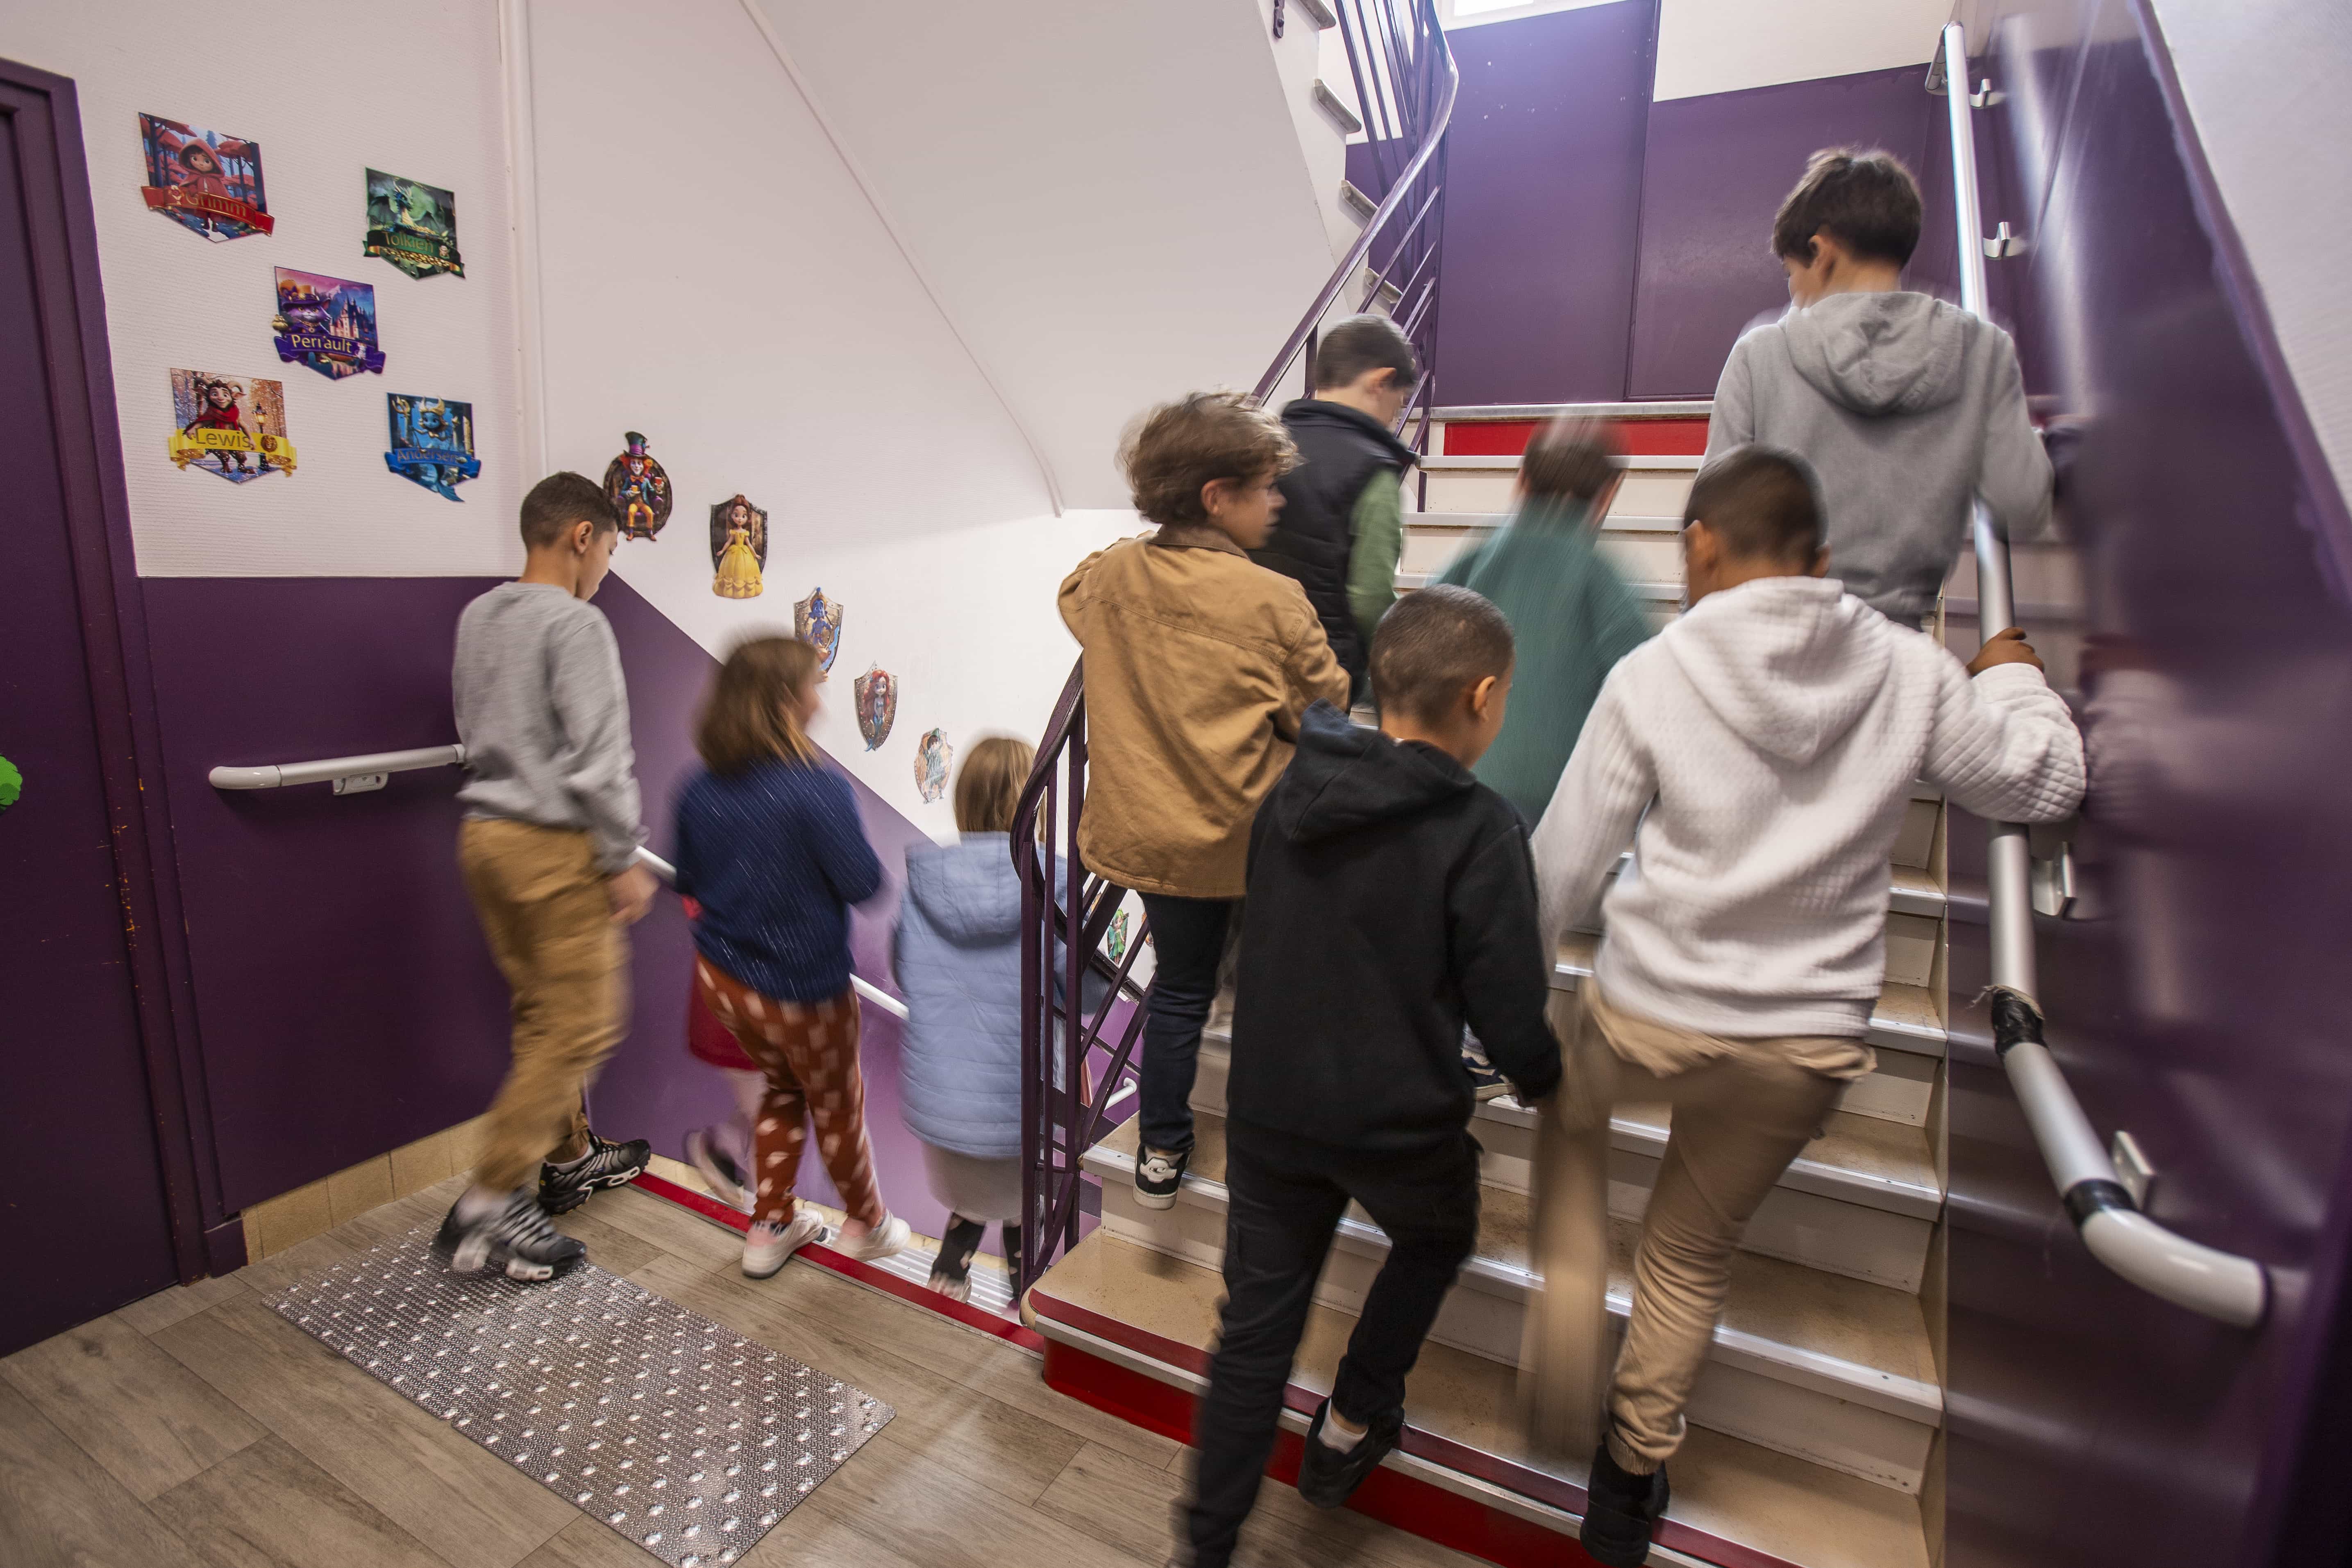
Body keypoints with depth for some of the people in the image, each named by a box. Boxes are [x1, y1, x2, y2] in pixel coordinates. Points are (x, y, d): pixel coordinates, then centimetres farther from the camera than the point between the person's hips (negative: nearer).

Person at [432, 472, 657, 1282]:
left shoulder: (476, 617, 11)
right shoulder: (576, 624, -16)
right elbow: (599, 759, -19)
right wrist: (625, 862, -12)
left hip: (484, 831, 9)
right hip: (554, 849, -9)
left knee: (540, 1013, 18)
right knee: (580, 1027, -1)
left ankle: (570, 1159, 32)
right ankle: (488, 1208, 2)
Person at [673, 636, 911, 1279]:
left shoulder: (699, 789, -6)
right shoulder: (818, 787, -26)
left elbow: (688, 882, 6)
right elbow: (863, 883, -21)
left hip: (723, 977, 6)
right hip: (802, 989, -5)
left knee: (783, 1090, 28)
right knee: (836, 1104, 18)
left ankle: (771, 1227, 38)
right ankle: (866, 1225, 41)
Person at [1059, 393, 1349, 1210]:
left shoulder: (1107, 577, -5)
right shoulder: (1274, 601, -20)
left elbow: (1072, 598, 21)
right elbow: (1329, 715, -9)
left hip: (1150, 830, 5)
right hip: (1257, 837, -4)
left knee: (1179, 989, 21)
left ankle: (1161, 1152, 33)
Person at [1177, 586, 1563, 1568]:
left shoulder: (1292, 789, -3)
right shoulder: (1480, 832, -19)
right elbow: (1509, 1016, -16)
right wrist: (1544, 1080, 6)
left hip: (1267, 1109, 4)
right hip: (1400, 1125, -4)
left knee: (1255, 1324, 17)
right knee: (1435, 1241, 30)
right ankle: (1350, 1428, 39)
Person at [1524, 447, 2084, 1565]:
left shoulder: (1651, 676, -12)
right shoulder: (1911, 670, -5)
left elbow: (1566, 862, -8)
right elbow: (2045, 783, 10)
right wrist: (2014, 677, 29)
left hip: (1649, 1019, -3)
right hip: (1814, 1044, 3)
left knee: (1570, 1109, 33)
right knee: (1694, 1255, 23)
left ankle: (1568, 1297, 17)